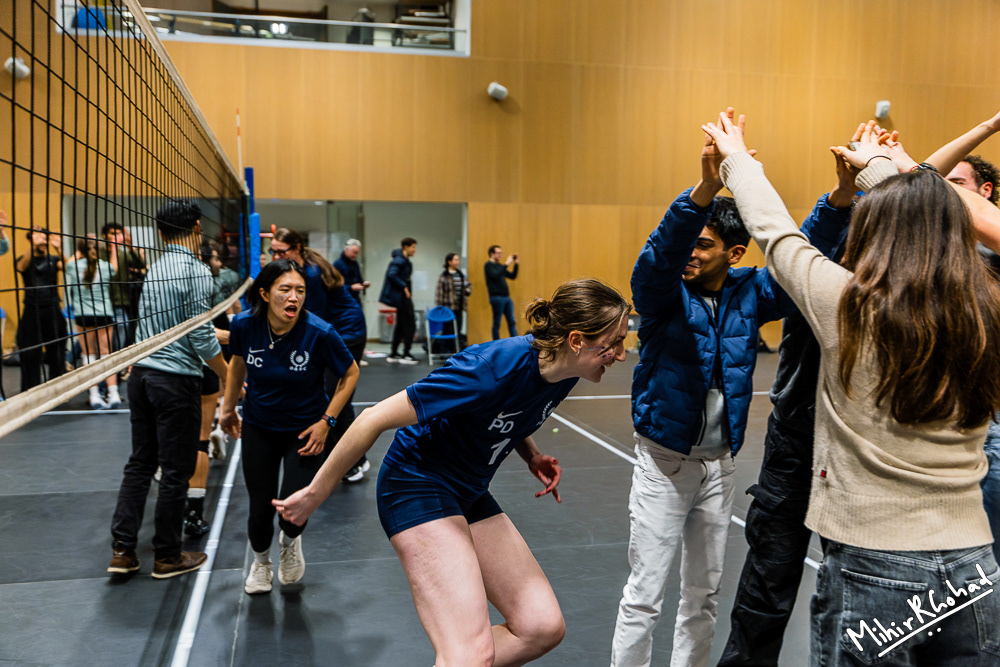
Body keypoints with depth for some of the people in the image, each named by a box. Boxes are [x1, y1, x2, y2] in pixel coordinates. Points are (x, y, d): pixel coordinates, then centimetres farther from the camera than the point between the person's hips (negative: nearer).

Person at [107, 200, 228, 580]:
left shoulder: (155, 268, 10)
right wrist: (231, 378, -5)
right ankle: (167, 556, 14)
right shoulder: (196, 271, -13)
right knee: (176, 471, 3)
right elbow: (202, 339, -15)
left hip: (142, 374, 8)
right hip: (176, 379, -8)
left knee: (140, 463, 14)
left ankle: (123, 550, 17)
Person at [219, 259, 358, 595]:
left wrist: (326, 421, -11)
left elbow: (350, 374, -9)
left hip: (305, 431, -2)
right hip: (258, 426, 2)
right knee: (260, 509, 4)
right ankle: (260, 561, 39)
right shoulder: (244, 325, -17)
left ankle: (290, 542, 32)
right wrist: (228, 408, 15)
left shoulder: (319, 332, -25)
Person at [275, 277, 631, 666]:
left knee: (543, 627, 1)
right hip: (417, 485, -8)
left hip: (470, 494, 8)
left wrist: (531, 455, 0)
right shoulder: (492, 368, -30)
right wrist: (315, 494, -16)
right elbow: (374, 419, -24)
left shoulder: (562, 374, -6)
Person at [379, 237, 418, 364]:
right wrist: (404, 287, -21)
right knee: (410, 325, -7)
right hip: (401, 296, -10)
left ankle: (393, 355, 18)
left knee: (401, 325, 13)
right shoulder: (399, 260, -15)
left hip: (401, 297, 10)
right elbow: (391, 275, -27)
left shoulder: (404, 260, 14)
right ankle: (406, 355, -4)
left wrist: (406, 287, 10)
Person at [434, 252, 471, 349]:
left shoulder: (461, 274, 11)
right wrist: (438, 308, -16)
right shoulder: (444, 276, -9)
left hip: (459, 308, 6)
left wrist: (467, 290, 0)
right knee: (449, 330, -3)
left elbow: (468, 285, 24)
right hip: (448, 307, -6)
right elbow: (439, 292, -12)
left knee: (458, 329, 8)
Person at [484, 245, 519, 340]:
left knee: (512, 321, 5)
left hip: (506, 296, 8)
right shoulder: (489, 265, -4)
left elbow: (512, 276, 21)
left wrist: (516, 264, 8)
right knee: (497, 323, -1)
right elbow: (495, 275, -21)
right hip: (496, 297, -8)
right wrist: (506, 264, -20)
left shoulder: (500, 266, 19)